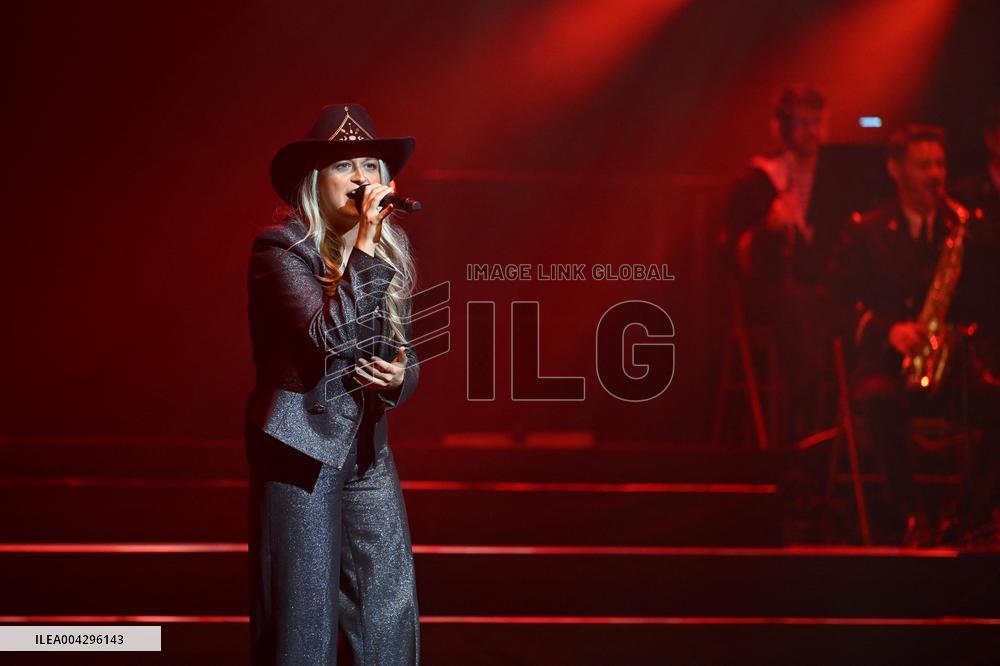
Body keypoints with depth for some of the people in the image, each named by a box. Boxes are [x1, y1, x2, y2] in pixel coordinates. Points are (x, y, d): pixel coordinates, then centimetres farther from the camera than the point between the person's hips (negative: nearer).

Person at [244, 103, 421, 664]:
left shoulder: (392, 250, 9)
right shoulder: (280, 248, -10)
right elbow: (330, 335, -25)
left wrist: (399, 376, -5)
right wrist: (364, 244, -24)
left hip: (369, 448, 6)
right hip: (302, 446, -6)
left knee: (392, 615, 2)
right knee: (303, 618, 0)